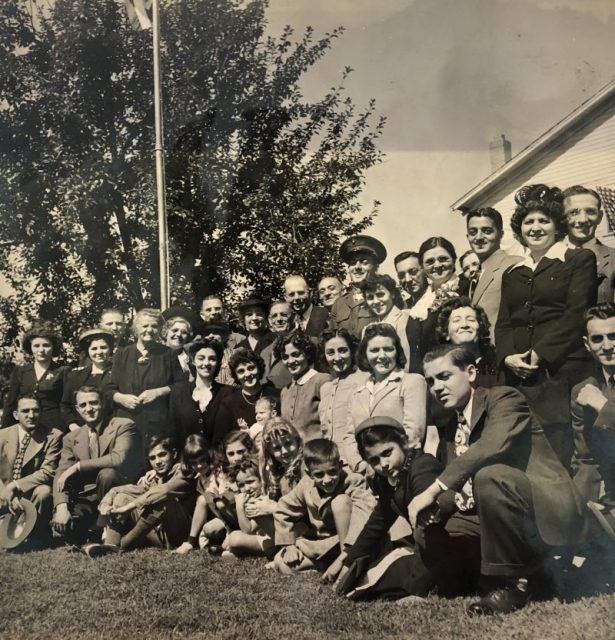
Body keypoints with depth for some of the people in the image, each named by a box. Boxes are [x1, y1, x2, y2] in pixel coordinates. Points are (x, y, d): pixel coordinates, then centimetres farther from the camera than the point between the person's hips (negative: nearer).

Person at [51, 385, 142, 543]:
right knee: (59, 524, -24)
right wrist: (61, 506, -16)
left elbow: (119, 458, -24)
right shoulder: (71, 438, 10)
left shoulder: (123, 426, -6)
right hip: (88, 498, 3)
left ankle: (103, 529, -11)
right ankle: (92, 531, 9)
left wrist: (77, 466, -17)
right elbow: (61, 475, 2)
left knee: (106, 473, -33)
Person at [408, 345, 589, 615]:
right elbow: (459, 487, 14)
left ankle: (512, 582, -15)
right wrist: (435, 504, -11)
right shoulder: (448, 429, 15)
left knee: (490, 475, -34)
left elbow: (492, 445, -29)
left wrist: (433, 490, -31)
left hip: (549, 512, -8)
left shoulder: (504, 398, -8)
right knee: (427, 532, -1)